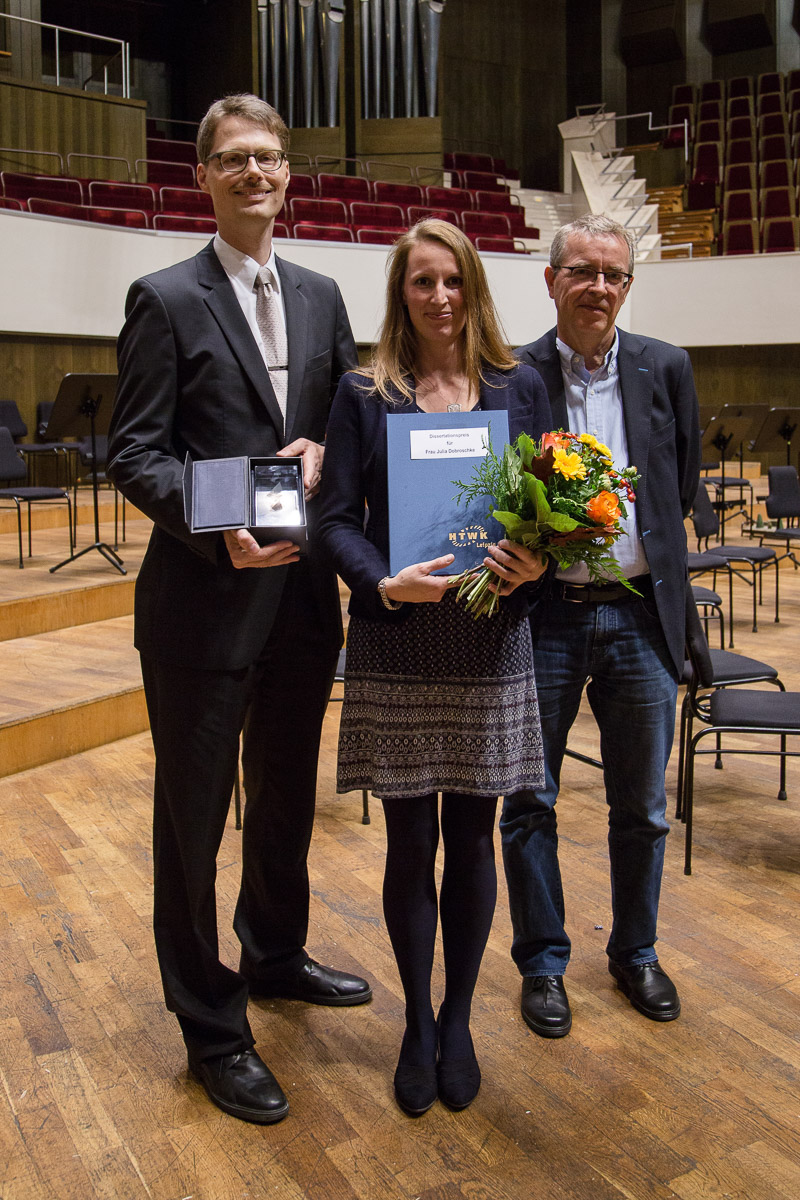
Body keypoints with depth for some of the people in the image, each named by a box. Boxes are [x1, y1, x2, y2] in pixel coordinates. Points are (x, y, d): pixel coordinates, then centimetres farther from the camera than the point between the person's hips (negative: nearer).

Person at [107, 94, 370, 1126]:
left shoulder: (321, 297, 11)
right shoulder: (166, 300, -5)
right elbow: (133, 453, -10)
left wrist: (322, 451, -8)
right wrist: (221, 527, -25)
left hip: (303, 590, 6)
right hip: (205, 602, -5)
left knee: (287, 797, 21)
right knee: (193, 817, 7)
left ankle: (275, 956, 45)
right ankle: (211, 1031, 25)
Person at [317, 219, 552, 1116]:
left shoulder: (519, 388, 6)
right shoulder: (363, 394, 3)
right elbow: (337, 518, -1)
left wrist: (535, 564, -15)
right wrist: (384, 583, -20)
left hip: (490, 648, 1)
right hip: (395, 650, -1)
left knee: (472, 839, 10)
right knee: (410, 842, 8)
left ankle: (458, 1019, 31)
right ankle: (417, 1024, 29)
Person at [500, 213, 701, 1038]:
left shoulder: (665, 369, 4)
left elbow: (684, 484, 13)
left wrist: (646, 554, 7)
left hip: (638, 614, 2)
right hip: (543, 615, -2)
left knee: (641, 806, 14)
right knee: (530, 803, 8)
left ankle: (635, 952, 36)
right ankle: (542, 962, 28)